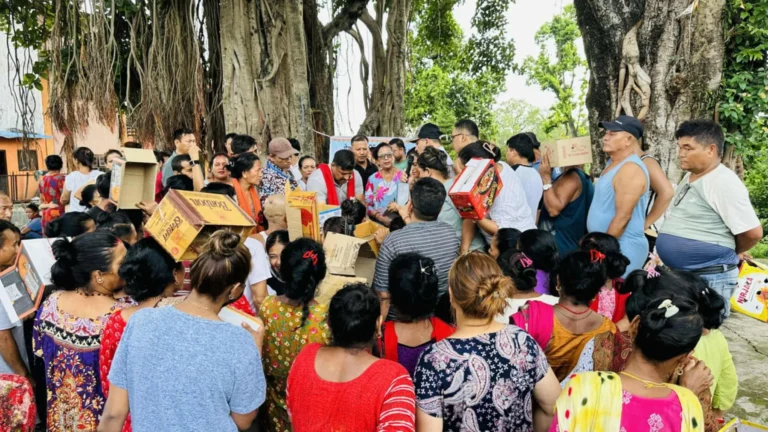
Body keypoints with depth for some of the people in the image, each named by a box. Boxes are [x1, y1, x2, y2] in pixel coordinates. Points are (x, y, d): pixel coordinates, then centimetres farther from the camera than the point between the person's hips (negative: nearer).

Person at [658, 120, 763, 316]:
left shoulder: (724, 182, -17)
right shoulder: (689, 177, 10)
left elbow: (753, 233, -16)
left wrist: (727, 254, 0)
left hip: (710, 279, -9)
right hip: (679, 274, 9)